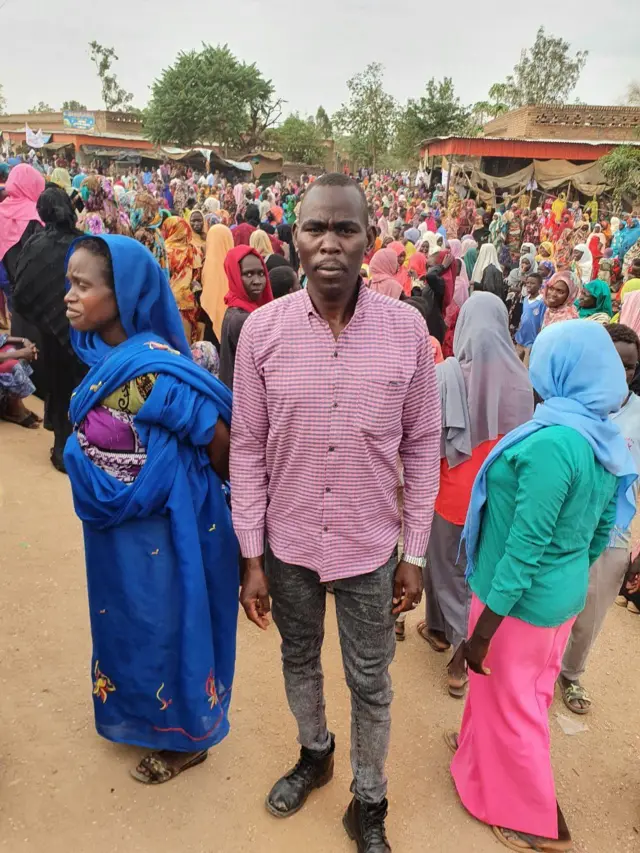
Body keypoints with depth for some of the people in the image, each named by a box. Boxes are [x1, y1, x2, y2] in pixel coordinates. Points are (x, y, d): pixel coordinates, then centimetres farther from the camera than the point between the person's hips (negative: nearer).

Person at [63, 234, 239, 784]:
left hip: (159, 527, -8)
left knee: (164, 625, 12)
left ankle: (185, 738, 38)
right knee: (132, 621, 25)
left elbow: (220, 439, -21)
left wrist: (199, 491, -3)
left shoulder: (154, 369, -28)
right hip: (117, 524, 8)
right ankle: (143, 714, 52)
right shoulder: (104, 358, -2)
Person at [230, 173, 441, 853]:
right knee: (299, 661, 25)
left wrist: (414, 554, -2)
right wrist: (252, 556, -3)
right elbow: (247, 450, -5)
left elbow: (421, 447, -4)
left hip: (370, 546, -1)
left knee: (370, 684, 17)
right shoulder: (263, 328, -11)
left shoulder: (407, 329, -12)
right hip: (287, 543, 1)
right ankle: (313, 753, 55)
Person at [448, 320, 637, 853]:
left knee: (509, 702, 13)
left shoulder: (552, 444, -29)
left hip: (521, 598, -8)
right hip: (565, 593, 8)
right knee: (529, 692, 27)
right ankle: (486, 750, 52)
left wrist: (484, 628, -21)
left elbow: (526, 545, -28)